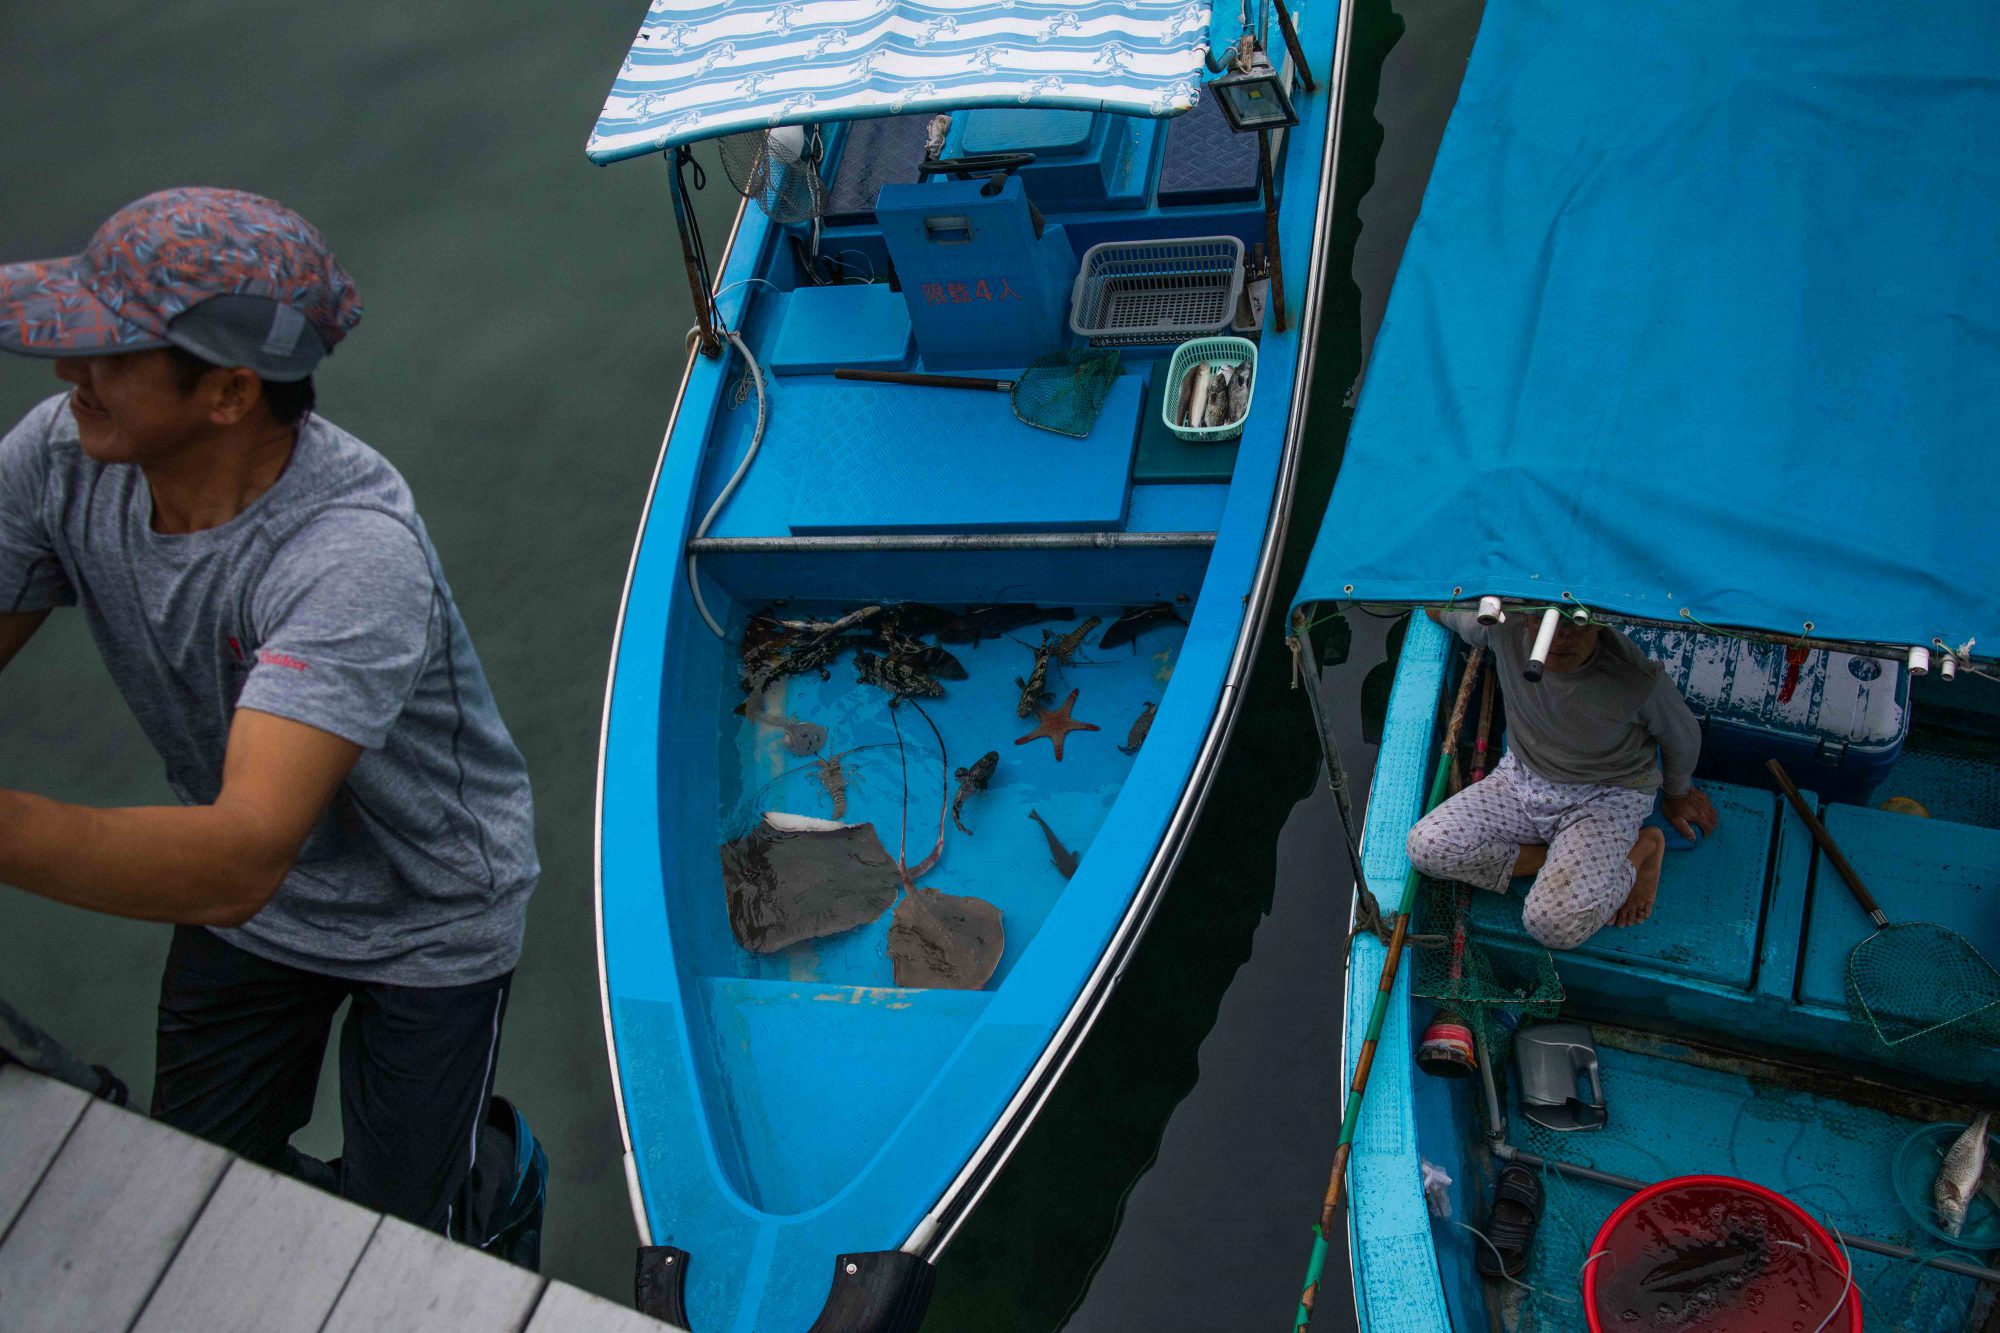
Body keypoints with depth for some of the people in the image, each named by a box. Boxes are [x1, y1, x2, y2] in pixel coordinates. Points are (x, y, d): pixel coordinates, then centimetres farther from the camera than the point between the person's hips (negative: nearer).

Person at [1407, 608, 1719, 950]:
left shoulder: (1638, 678, -27)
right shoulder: (1505, 626, -22)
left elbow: (1683, 737, -2)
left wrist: (1678, 794, 15)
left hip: (1606, 798, -4)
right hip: (1521, 777, 5)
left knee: (1555, 922, -26)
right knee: (1427, 845, -17)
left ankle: (1641, 850, 3)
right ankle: (1561, 863, -5)